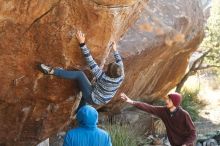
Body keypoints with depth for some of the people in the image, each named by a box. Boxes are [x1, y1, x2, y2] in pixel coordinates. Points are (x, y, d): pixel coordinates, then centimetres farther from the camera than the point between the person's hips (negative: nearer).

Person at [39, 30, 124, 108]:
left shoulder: (102, 77, -32)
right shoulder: (120, 77, -19)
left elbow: (91, 62, -32)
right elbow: (120, 63, 2)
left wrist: (82, 43, -31)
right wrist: (115, 50, 16)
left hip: (93, 99, -6)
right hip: (102, 101, 6)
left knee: (80, 74, -15)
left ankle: (51, 71, -17)